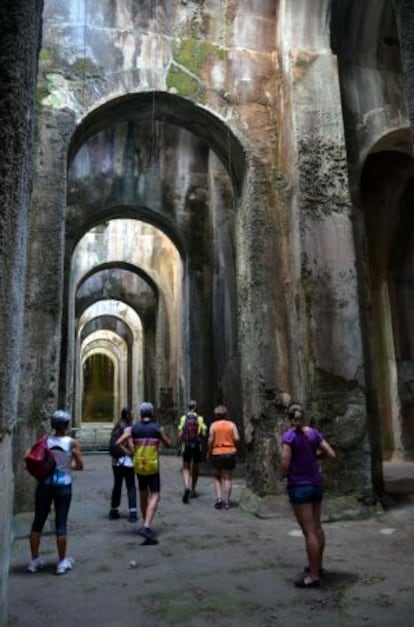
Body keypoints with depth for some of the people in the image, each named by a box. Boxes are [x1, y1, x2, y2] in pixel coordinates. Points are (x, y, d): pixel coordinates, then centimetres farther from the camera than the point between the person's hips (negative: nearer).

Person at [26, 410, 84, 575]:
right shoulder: (72, 443, -8)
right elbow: (80, 466, -4)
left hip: (44, 484, 2)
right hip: (63, 485, -2)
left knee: (38, 522, 13)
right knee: (61, 523, 5)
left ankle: (34, 560, 23)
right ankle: (62, 562, 14)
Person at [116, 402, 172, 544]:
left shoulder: (132, 429, -2)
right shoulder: (158, 428, -6)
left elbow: (118, 443, -7)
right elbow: (169, 445, 3)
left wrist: (128, 451, 9)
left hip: (139, 466, 3)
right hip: (153, 467, -3)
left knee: (143, 494, 19)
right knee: (155, 496, -2)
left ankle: (146, 524, 30)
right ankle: (146, 526, -18)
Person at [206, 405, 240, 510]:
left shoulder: (213, 425, -3)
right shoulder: (231, 424, 0)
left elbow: (210, 440, -8)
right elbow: (237, 438, -8)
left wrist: (208, 453, 2)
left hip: (217, 453, 0)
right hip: (230, 452, 1)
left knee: (217, 477, 15)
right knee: (228, 478, 9)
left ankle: (219, 498, 2)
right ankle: (227, 501, 8)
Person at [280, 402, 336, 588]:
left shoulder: (289, 436, -15)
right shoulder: (314, 433, 1)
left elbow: (285, 465, -20)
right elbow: (331, 454, 3)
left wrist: (288, 472, 3)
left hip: (299, 487, -6)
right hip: (316, 484, 7)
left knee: (309, 532, 0)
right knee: (317, 527, 19)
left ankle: (313, 576, 8)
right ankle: (318, 566, 34)